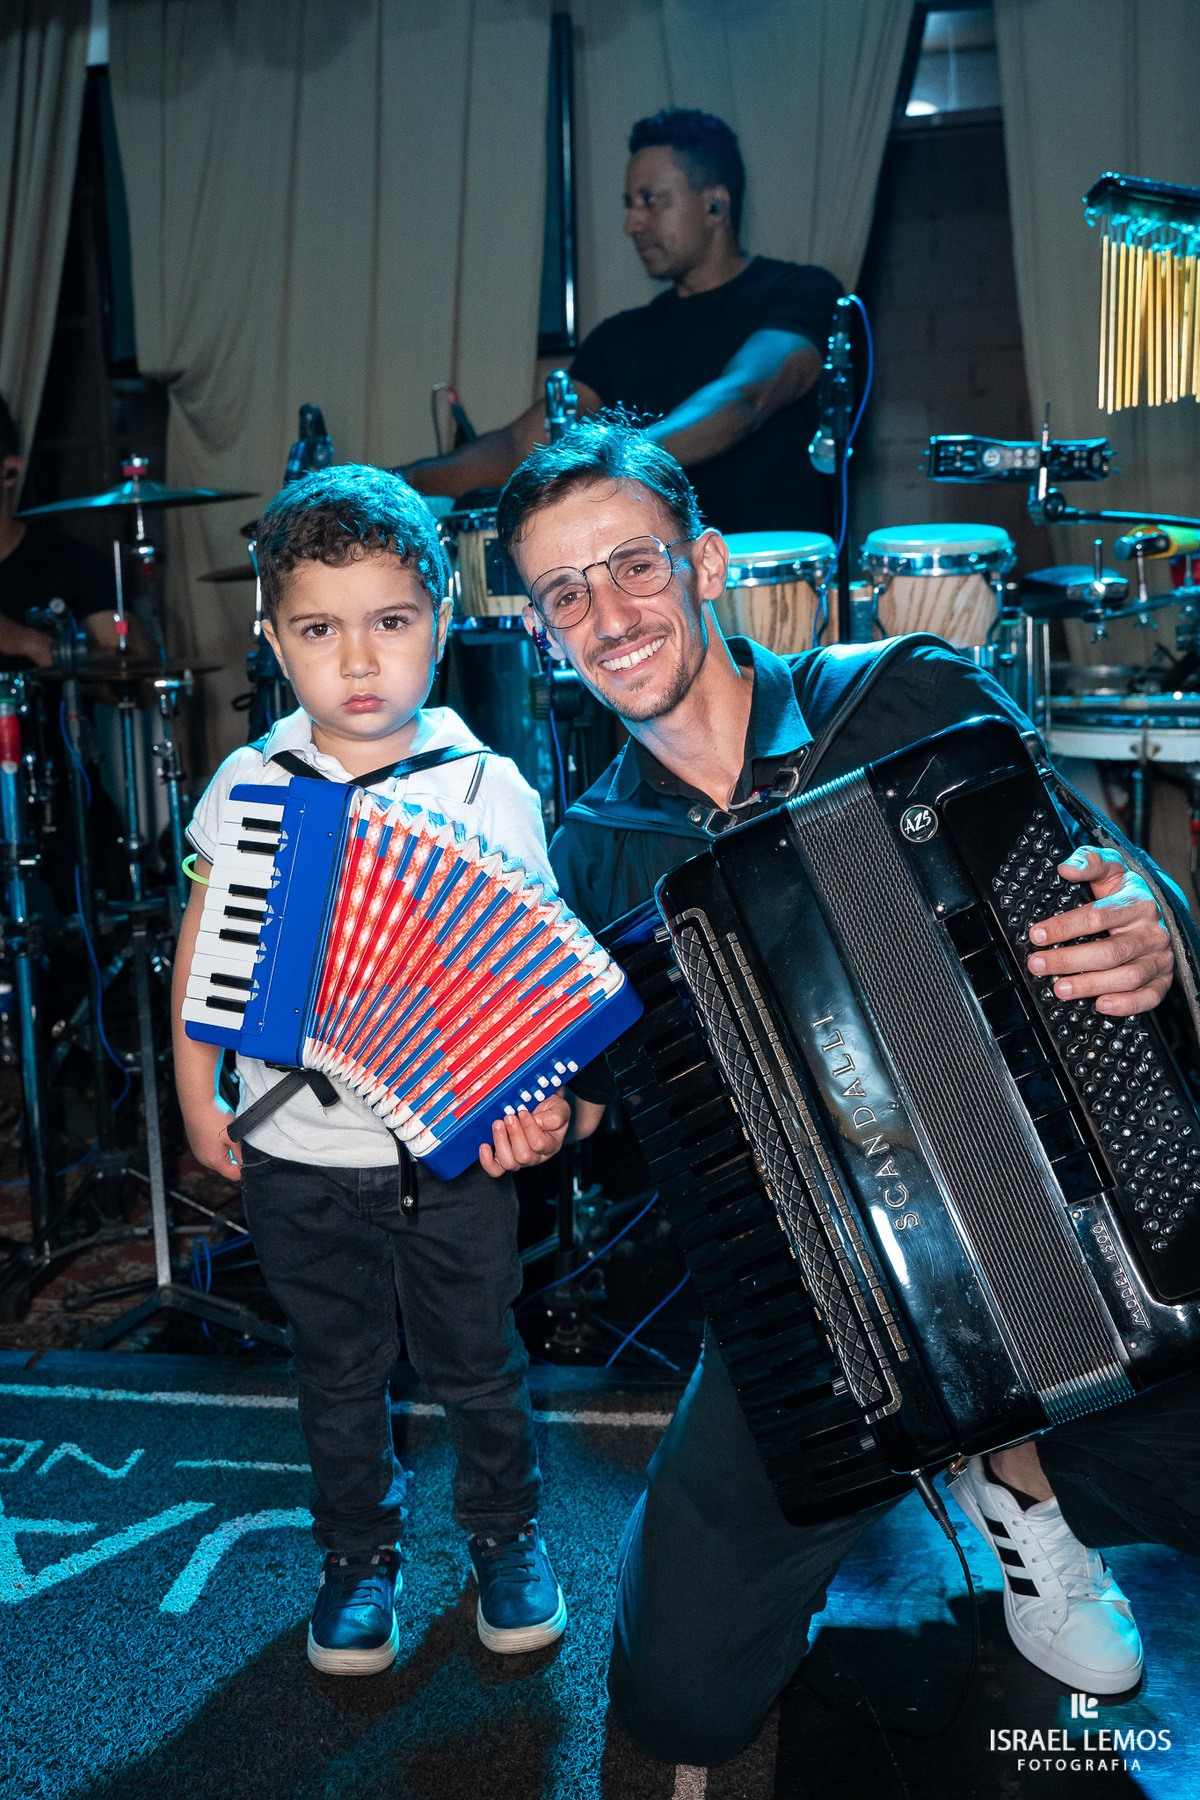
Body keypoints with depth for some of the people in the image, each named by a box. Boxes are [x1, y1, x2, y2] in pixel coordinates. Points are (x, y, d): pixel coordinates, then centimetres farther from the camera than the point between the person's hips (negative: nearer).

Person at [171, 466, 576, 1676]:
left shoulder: (488, 790, -11)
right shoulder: (247, 784, -4)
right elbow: (204, 944, 7)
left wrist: (539, 1101, -24)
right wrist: (196, 1097, 8)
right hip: (295, 1157, 2)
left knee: (478, 1364, 16)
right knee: (337, 1373, 18)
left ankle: (505, 1533, 41)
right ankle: (360, 1553, 41)